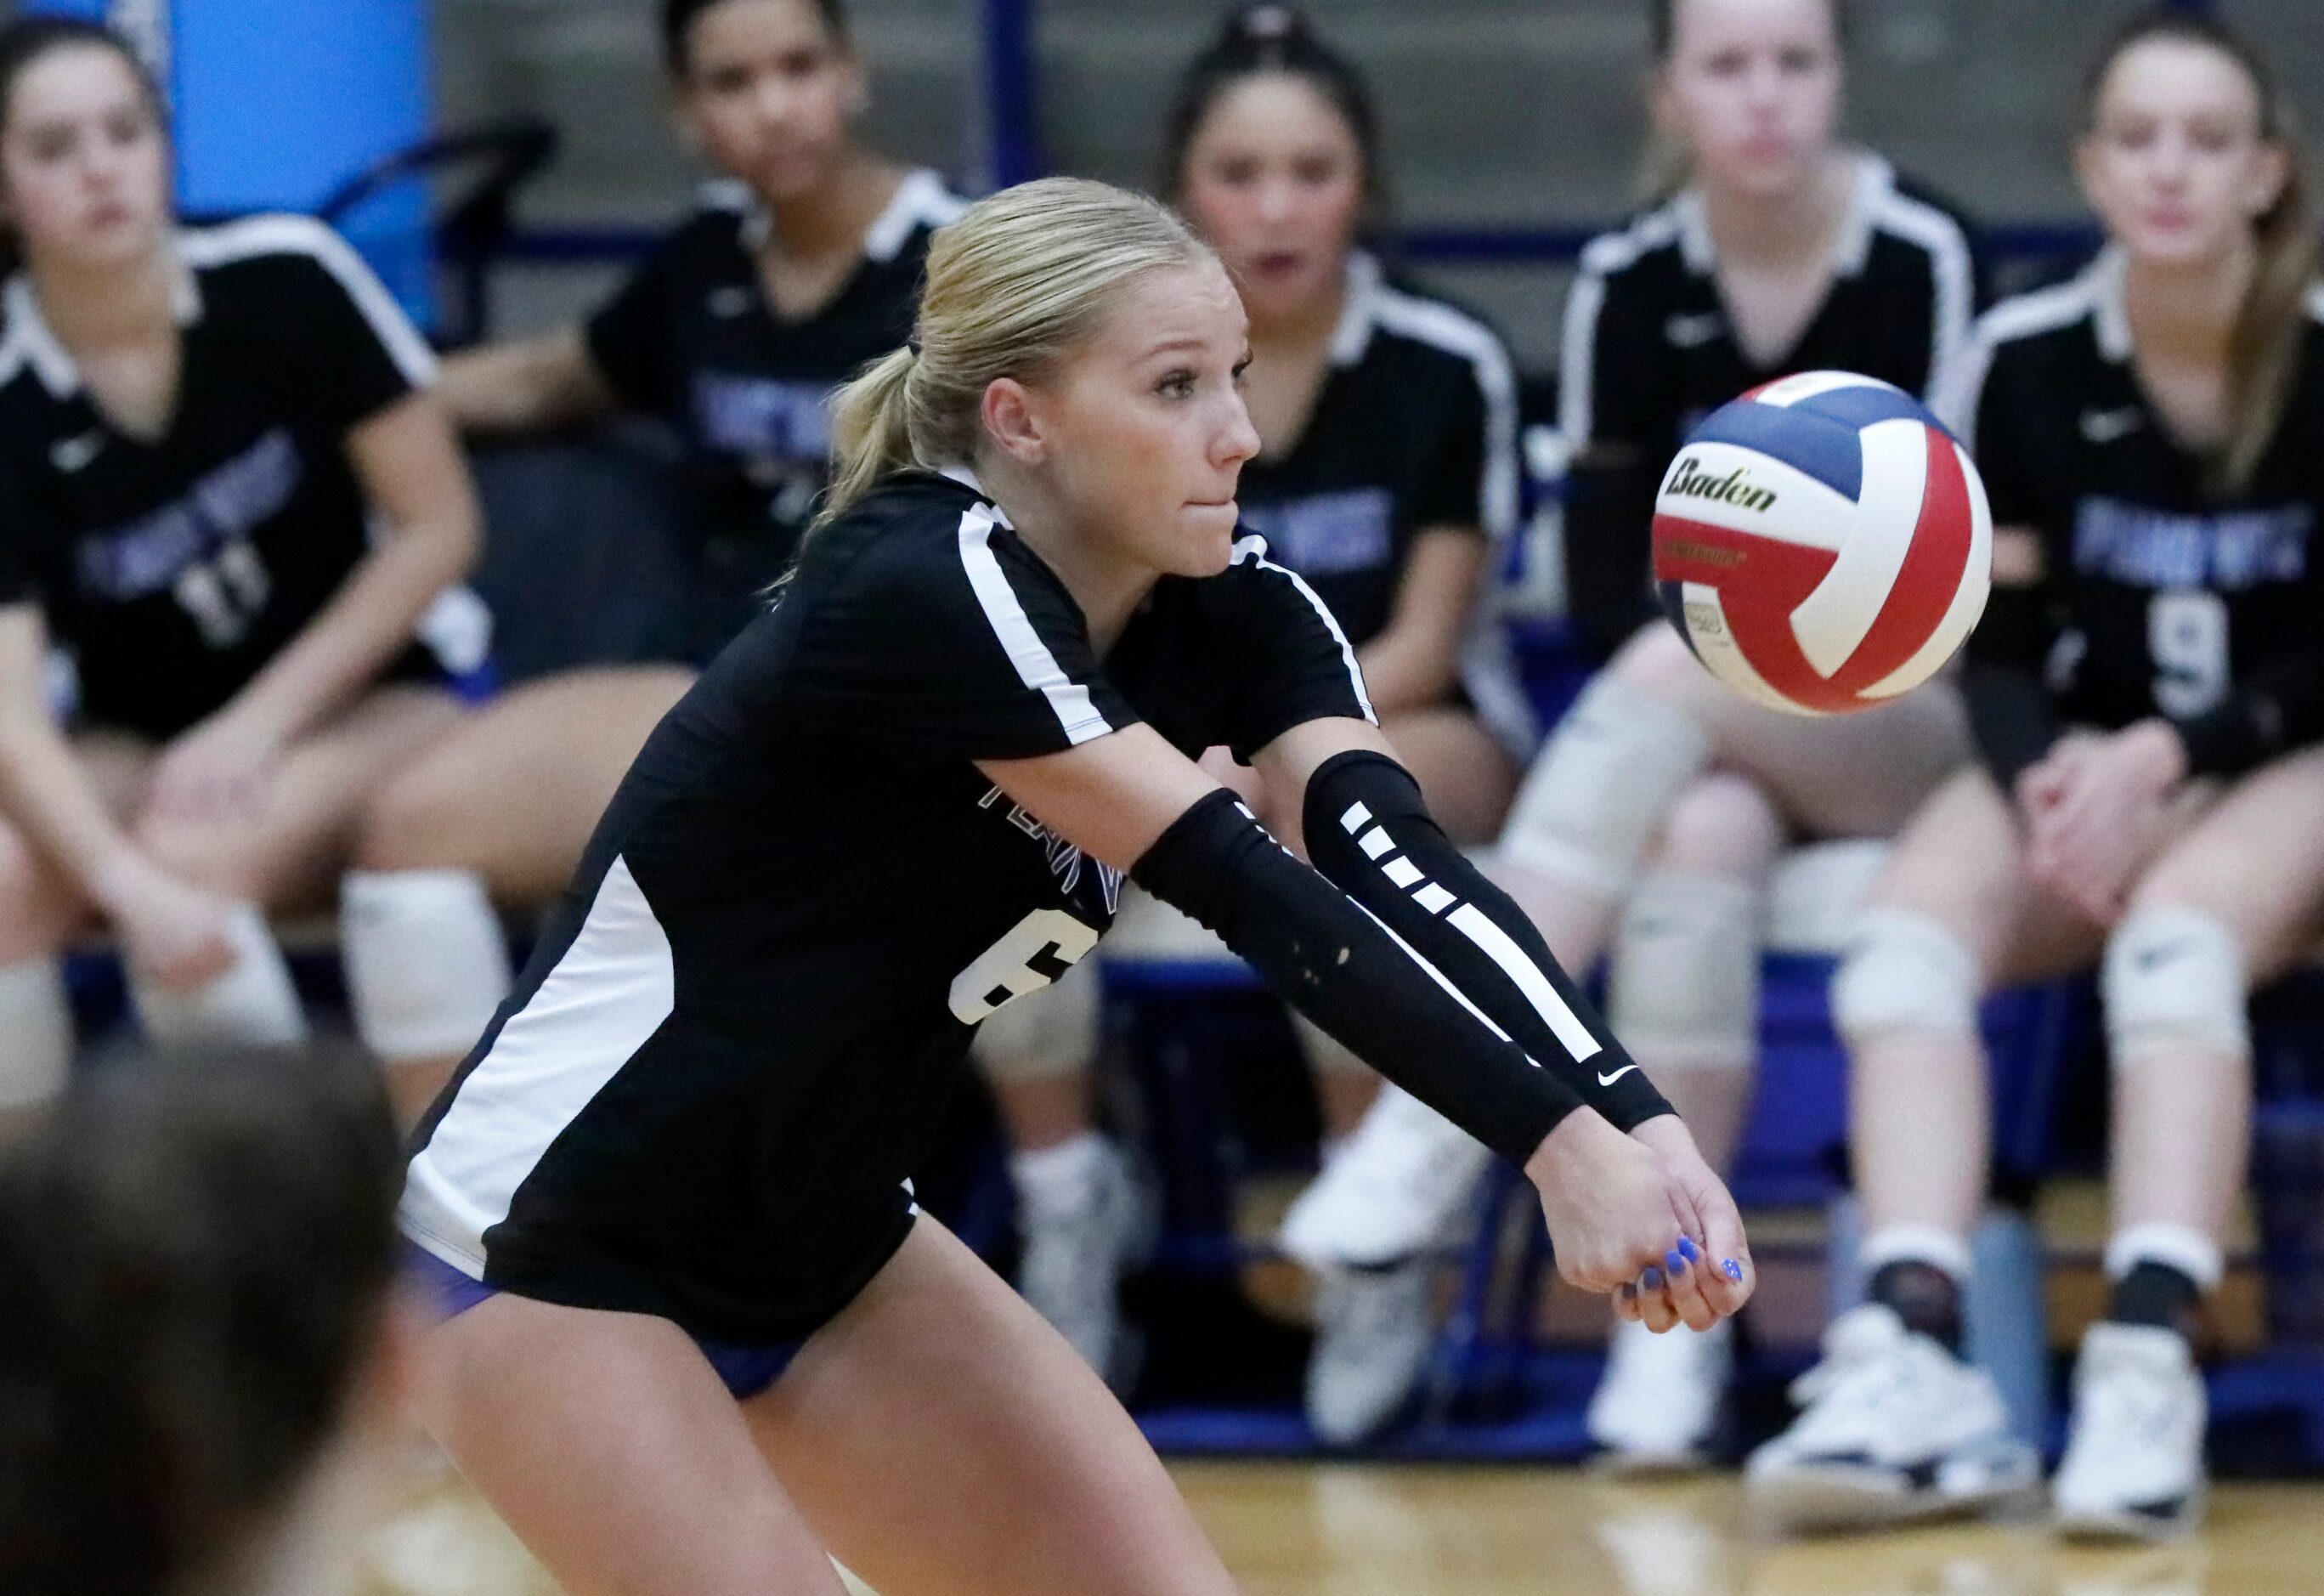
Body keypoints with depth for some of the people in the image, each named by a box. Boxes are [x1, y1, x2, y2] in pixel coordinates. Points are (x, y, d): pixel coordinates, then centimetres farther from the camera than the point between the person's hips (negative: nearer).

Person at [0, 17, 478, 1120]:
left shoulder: (287, 284, -16)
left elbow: (438, 527, -8)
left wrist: (262, 721, -16)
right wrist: (130, 888, -42)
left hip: (366, 708, -1)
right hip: (138, 747, 2)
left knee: (194, 860, -32)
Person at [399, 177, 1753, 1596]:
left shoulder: (1229, 603, -6)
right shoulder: (919, 593, -27)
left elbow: (1393, 856, -22)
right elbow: (1244, 888, -34)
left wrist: (1631, 1118, -38)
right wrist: (1554, 1138, -41)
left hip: (819, 1248, 8)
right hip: (552, 1250, -8)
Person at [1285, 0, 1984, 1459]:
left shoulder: (1923, 259, -8)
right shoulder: (1629, 285, 3)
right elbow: (1604, 573, 2)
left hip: (1910, 723, -3)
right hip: (1699, 729, 3)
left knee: (1675, 676, -33)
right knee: (1702, 829, -34)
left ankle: (1439, 1117, -39)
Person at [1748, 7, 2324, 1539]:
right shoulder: (2024, 363, -1)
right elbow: (1994, 647, 3)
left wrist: (2169, 758, -20)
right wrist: (2049, 768, -18)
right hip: (2087, 765, 3)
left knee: (2179, 932, -36)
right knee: (1906, 934, -26)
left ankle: (2147, 1361, -47)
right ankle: (1916, 1356, -41)